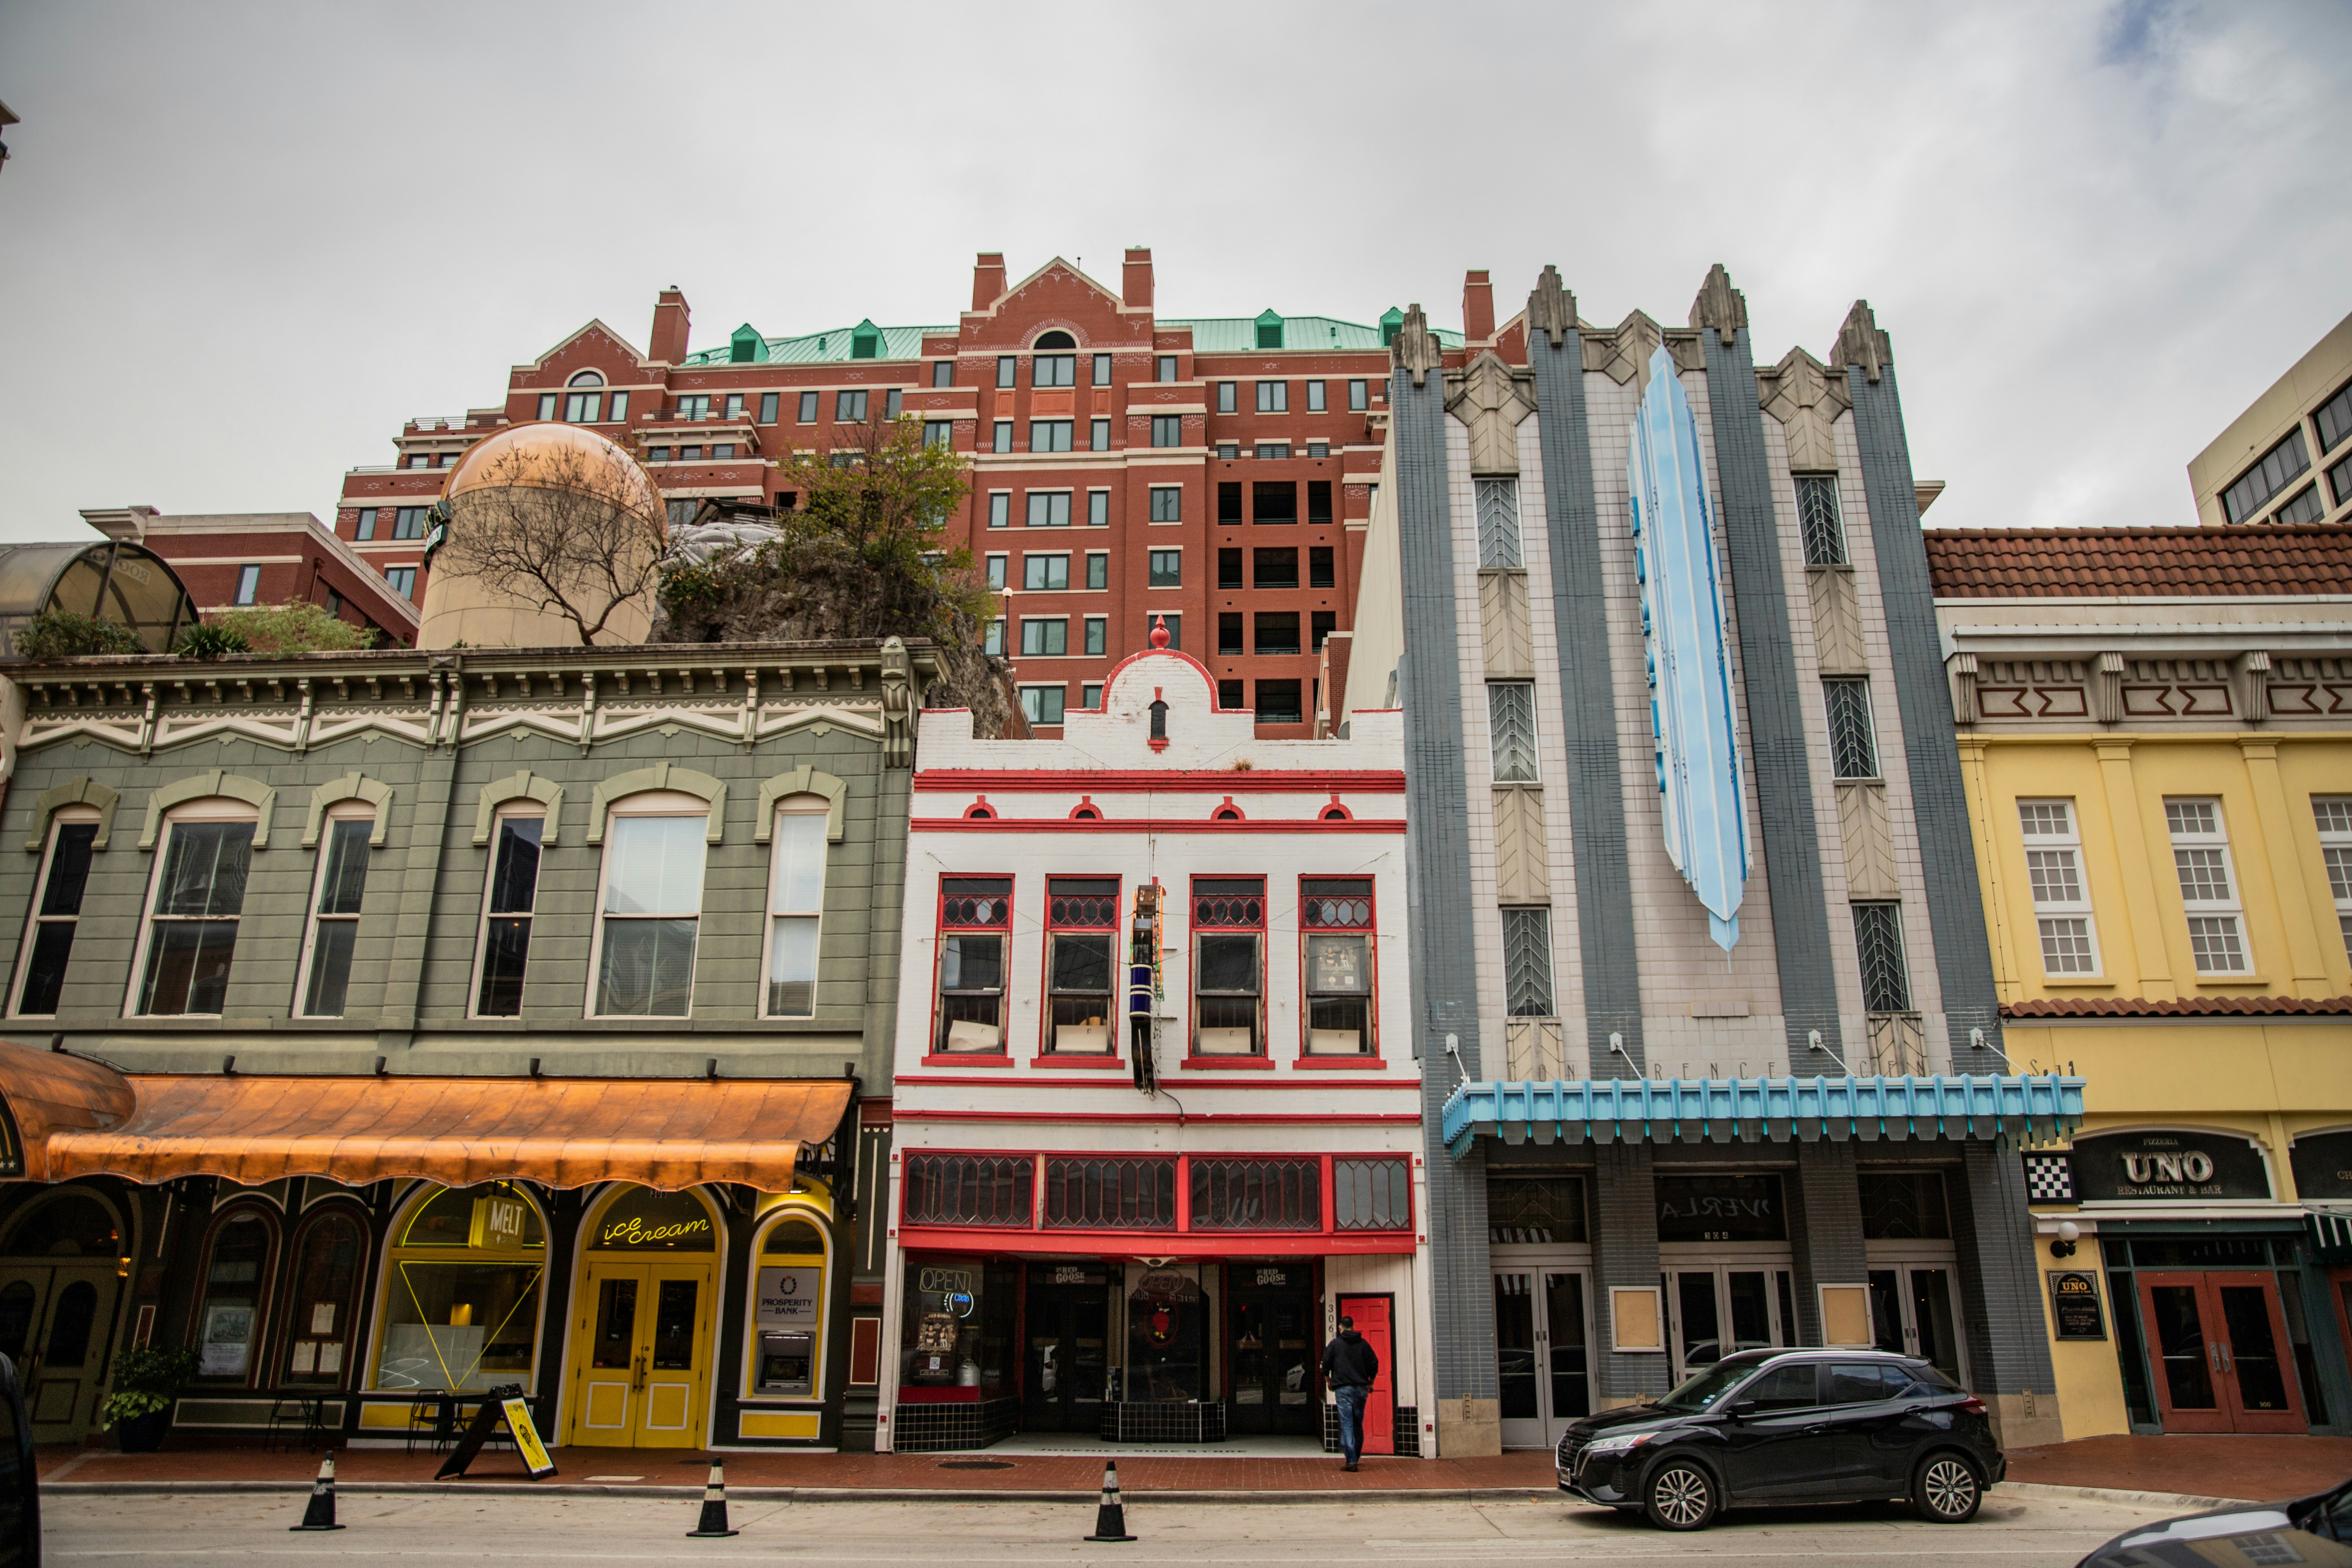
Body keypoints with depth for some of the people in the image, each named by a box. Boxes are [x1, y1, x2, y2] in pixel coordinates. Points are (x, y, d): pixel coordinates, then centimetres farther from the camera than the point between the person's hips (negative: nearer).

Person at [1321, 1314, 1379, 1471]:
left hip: (1343, 1389, -3)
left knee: (1347, 1424, -6)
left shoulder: (1335, 1344, 0)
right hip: (1361, 1389, 3)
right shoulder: (1364, 1344, 8)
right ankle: (1356, 1457, 22)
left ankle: (1351, 1461, -14)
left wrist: (1329, 1381, 15)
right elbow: (1374, 1364, 9)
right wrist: (1371, 1383, 21)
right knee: (1358, 1424, 14)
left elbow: (1325, 1365, 0)